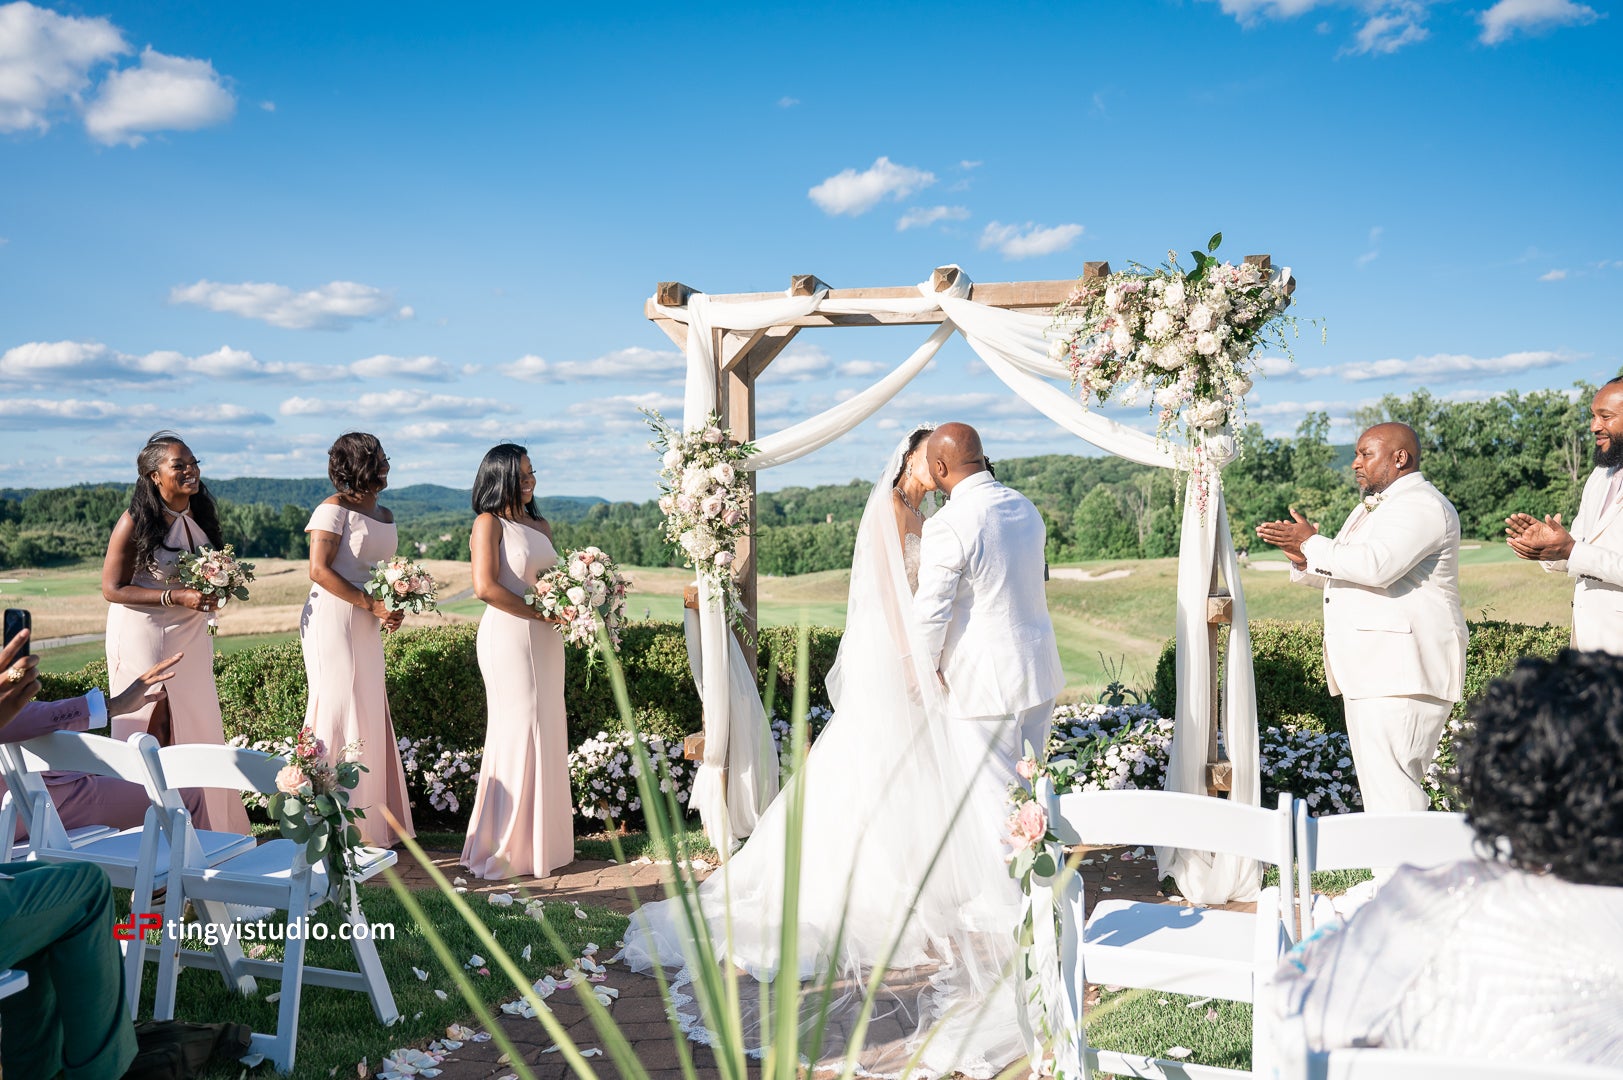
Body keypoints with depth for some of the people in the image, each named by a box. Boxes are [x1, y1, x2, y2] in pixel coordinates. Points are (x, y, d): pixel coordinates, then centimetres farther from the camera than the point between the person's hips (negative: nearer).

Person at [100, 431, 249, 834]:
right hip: (144, 637, -6)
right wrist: (176, 597, -23)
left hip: (191, 637, 6)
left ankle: (206, 826, 19)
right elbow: (112, 589, -15)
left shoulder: (200, 515, 5)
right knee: (153, 730, -2)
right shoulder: (135, 522, -15)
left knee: (199, 727, 9)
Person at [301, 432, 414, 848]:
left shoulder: (384, 515, 15)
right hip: (334, 621, -8)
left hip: (367, 628, 8)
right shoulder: (334, 509, -9)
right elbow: (320, 571, -16)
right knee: (341, 712, -5)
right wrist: (371, 605, -17)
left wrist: (394, 609, 2)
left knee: (371, 716, 9)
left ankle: (372, 822, 17)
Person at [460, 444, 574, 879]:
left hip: (544, 639, 8)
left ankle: (541, 837, 18)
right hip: (508, 634, -8)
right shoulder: (489, 523, -6)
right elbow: (485, 587, -17)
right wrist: (537, 613, -13)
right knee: (518, 731, -6)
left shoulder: (540, 526, 16)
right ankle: (507, 845, 3)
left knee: (546, 731, 9)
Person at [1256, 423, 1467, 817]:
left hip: (1402, 670, -10)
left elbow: (1377, 566, -26)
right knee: (1377, 786, 11)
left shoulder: (1421, 505, -10)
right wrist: (1304, 560, 7)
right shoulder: (1371, 507, 23)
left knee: (1391, 788, -14)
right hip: (1370, 671, 11)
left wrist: (1311, 544, -14)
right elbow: (1343, 574, 28)